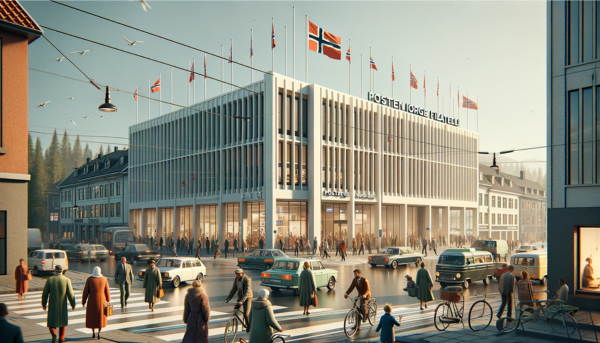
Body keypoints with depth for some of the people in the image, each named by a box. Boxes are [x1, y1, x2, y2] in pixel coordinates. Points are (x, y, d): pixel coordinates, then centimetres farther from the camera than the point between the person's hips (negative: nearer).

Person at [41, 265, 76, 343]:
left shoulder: (50, 280, -7)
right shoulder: (67, 280, -9)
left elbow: (45, 294, -5)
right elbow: (70, 294, -10)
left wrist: (43, 304, 10)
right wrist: (73, 304, 2)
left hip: (52, 305, 0)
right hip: (62, 305, 0)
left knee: (51, 322, 8)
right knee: (62, 320, 20)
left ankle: (53, 334, -20)